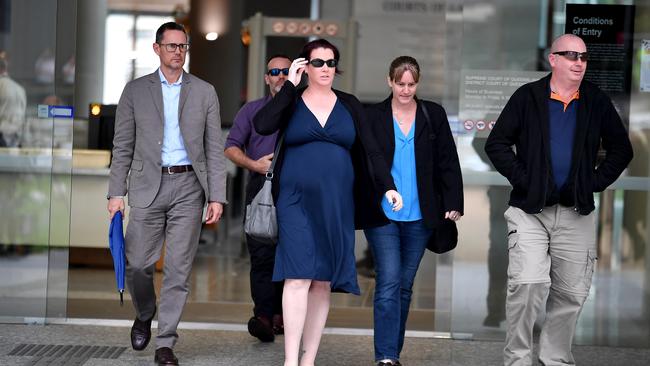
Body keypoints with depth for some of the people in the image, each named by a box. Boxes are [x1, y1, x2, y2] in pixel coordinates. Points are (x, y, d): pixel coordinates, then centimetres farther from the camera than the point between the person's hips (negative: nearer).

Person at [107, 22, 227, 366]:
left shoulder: (204, 92, 9)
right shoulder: (136, 90, 7)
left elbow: (214, 149, 6)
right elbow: (122, 146, 6)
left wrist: (216, 196, -1)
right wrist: (116, 192, -2)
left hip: (188, 186, 0)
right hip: (147, 186, 0)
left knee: (178, 269, -1)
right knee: (138, 264, -1)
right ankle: (144, 315, 29)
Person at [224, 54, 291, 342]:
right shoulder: (251, 110, 15)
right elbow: (231, 147, 8)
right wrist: (254, 164, -10)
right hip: (261, 189, -1)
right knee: (262, 254, -12)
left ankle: (280, 313, 13)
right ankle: (264, 317, -18)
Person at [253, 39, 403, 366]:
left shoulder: (349, 105, 10)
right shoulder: (291, 102, 5)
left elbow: (370, 151, 6)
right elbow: (261, 125, -15)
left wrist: (387, 186, -7)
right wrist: (290, 85, -9)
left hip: (336, 204, 3)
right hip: (297, 201, -3)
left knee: (323, 282, 3)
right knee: (299, 277, -13)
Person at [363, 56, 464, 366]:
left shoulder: (434, 115, 6)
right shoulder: (373, 117, 1)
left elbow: (448, 162, 6)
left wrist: (453, 204, 0)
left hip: (419, 216, 3)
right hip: (382, 215, -2)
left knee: (405, 285, 10)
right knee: (389, 283, -11)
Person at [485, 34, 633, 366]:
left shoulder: (596, 101, 7)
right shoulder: (527, 97, 0)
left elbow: (621, 149, 14)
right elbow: (496, 144, 1)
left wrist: (597, 181, 2)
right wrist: (521, 179, -8)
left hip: (577, 213, 3)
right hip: (530, 211, -3)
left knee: (572, 293, 6)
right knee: (528, 283, -16)